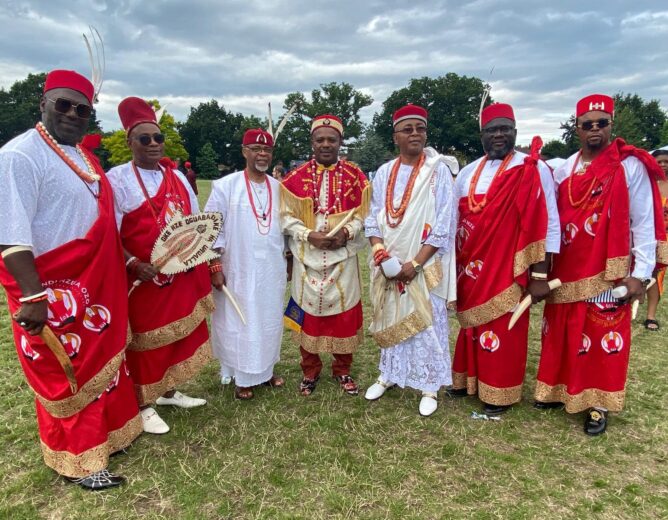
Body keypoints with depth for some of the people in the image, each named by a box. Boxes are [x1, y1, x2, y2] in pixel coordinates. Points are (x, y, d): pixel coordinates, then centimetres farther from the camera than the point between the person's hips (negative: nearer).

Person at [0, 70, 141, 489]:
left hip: (98, 284, 8)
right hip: (54, 291, -8)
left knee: (103, 359, 19)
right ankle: (80, 460, 23)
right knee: (69, 373, 5)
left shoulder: (84, 157, 11)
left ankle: (107, 432, 39)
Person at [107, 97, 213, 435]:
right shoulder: (117, 179, -10)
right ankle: (143, 405, 25)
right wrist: (134, 264, -26)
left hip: (183, 274, 6)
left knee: (180, 334, 16)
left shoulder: (177, 177, 9)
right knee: (146, 340, 6)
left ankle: (168, 392, 36)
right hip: (145, 278, -6)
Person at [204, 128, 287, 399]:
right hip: (238, 270, -4)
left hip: (272, 269, 4)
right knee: (239, 323, 6)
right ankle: (243, 378, 22)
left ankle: (266, 369, 31)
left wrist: (287, 260, 13)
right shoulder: (226, 186, -7)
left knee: (270, 321, 13)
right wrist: (215, 266, -11)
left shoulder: (279, 188, 5)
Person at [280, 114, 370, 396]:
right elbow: (286, 216, -1)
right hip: (307, 257, 0)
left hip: (343, 256, 0)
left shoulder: (355, 176, 3)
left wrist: (346, 233, -16)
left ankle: (343, 370, 26)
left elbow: (363, 213, 3)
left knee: (344, 313, 7)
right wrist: (309, 235, -16)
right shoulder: (295, 178, 1)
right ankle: (310, 371, 26)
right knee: (308, 312, 8)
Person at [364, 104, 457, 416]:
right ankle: (389, 375, 32)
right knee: (391, 320, 14)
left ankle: (430, 387, 18)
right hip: (387, 265, 4)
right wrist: (380, 252, -11)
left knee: (426, 323, 3)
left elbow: (444, 224, -10)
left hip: (423, 266, -3)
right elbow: (373, 218, 6)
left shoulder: (438, 171, -5)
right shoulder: (384, 173, 6)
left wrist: (415, 263, -15)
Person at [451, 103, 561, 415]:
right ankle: (470, 379, 35)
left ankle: (500, 392, 23)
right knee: (473, 326, 16)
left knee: (504, 331, 5)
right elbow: (453, 220, 13)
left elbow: (549, 224, -10)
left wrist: (539, 275, -13)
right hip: (471, 271, 5)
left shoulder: (533, 170, -8)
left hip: (508, 270, -5)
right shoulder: (468, 172, 8)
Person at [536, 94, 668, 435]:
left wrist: (641, 272, -11)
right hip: (565, 270, 5)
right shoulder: (564, 170, 7)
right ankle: (560, 390, 30)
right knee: (560, 333, 13)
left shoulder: (631, 166, -6)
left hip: (608, 272, -4)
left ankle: (598, 404, 18)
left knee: (603, 336, 4)